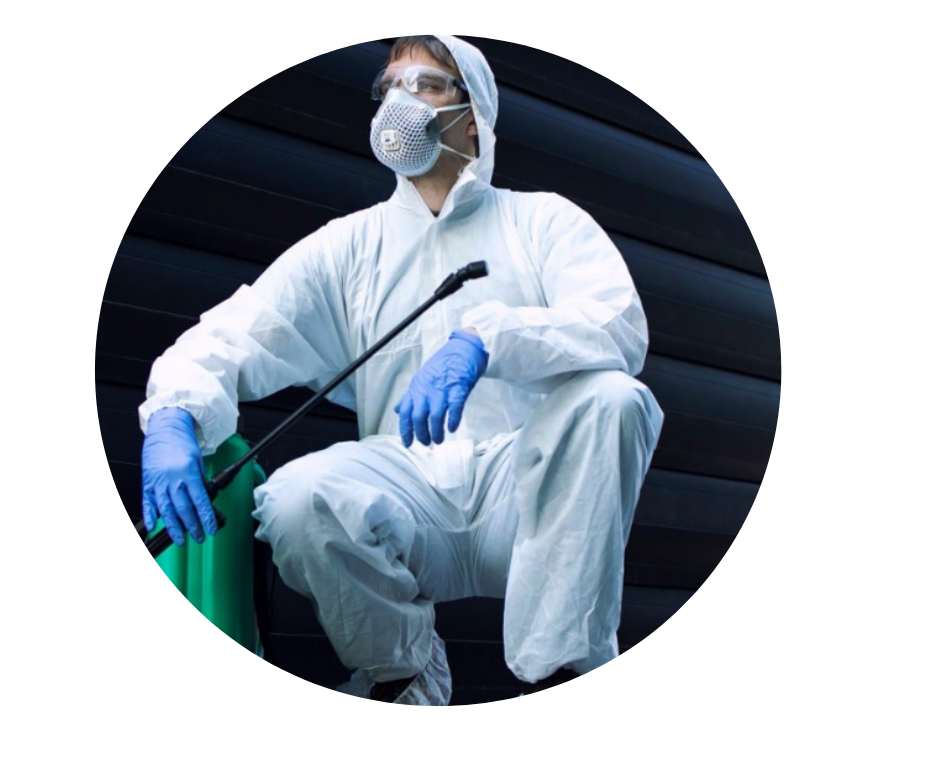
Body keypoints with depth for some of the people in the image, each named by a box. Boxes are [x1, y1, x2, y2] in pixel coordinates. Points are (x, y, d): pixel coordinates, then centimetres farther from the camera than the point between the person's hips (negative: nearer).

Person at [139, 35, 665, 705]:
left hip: (528, 484, -1)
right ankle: (406, 676, -1)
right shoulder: (349, 243, 16)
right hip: (411, 485, 1)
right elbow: (229, 335, 5)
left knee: (611, 397, -30)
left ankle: (557, 675, -21)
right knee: (295, 500, -30)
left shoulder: (542, 220, 10)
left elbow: (622, 328, -9)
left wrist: (483, 338, -28)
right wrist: (171, 418, -19)